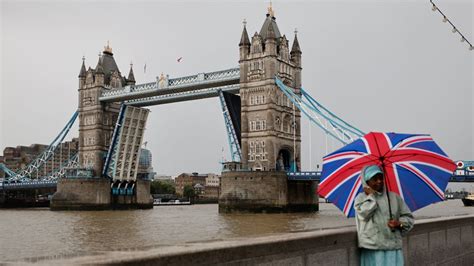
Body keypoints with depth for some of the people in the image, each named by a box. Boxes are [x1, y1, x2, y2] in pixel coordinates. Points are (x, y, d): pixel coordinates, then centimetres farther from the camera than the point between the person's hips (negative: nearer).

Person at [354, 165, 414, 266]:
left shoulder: (394, 197, 10)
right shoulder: (362, 198, 4)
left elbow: (409, 217, 15)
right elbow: (363, 213, -15)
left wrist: (400, 224, -5)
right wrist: (371, 196, -5)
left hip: (393, 247, 2)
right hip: (372, 248, -2)